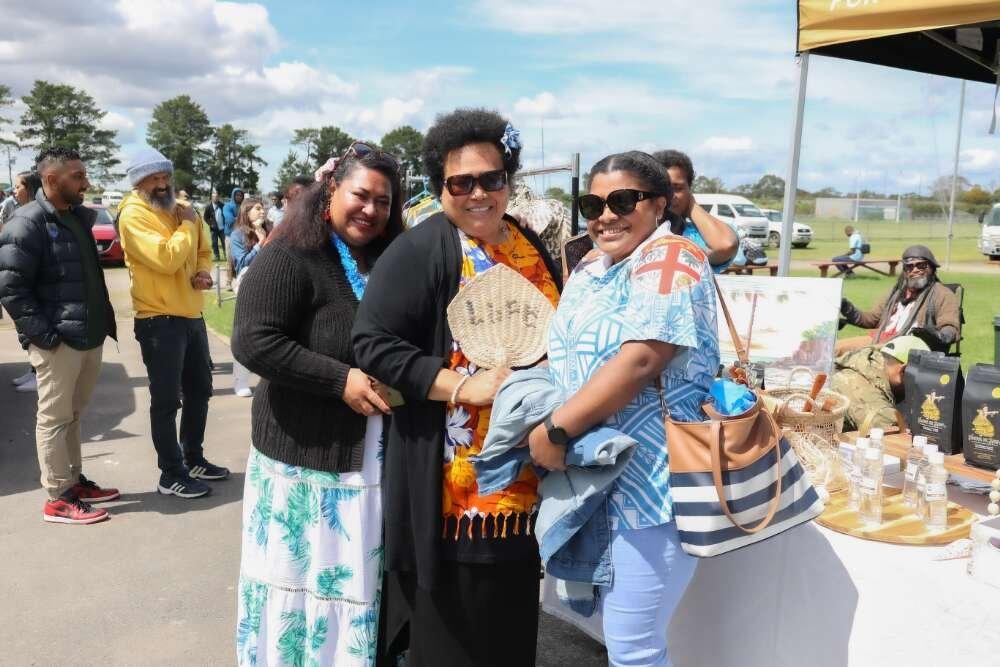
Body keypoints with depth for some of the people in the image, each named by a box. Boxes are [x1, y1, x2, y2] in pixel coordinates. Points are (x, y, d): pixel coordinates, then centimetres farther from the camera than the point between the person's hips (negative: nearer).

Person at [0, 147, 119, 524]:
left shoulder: (79, 216, 14)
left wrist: (102, 321, 14)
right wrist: (44, 333, -19)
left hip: (89, 337, 8)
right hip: (57, 342, -8)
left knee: (73, 416, 17)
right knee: (54, 419, 2)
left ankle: (74, 481, 29)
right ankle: (58, 499, 10)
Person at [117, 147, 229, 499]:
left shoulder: (182, 209, 11)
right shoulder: (133, 214, -14)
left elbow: (204, 251, 19)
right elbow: (166, 259, -26)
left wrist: (203, 272, -3)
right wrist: (188, 225, -13)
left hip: (192, 315, 8)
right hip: (159, 320, -8)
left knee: (200, 390, 18)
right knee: (166, 400, 0)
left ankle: (193, 459, 33)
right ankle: (171, 475, 11)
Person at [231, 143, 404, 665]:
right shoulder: (290, 257, -12)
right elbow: (252, 342, -21)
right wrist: (341, 380, -23)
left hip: (372, 453, 7)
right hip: (307, 456, -6)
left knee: (360, 580, 16)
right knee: (305, 581, 6)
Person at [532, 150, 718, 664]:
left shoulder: (670, 260, -12)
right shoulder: (589, 268, 13)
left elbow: (640, 360, -24)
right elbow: (569, 357, 17)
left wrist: (556, 430, -21)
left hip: (653, 479, -8)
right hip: (596, 476, 8)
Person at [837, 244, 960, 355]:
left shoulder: (943, 294, 9)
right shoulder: (897, 292, 29)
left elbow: (951, 329, -2)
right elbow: (872, 318, 30)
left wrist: (938, 336, -27)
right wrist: (850, 311, 10)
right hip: (879, 340, 7)